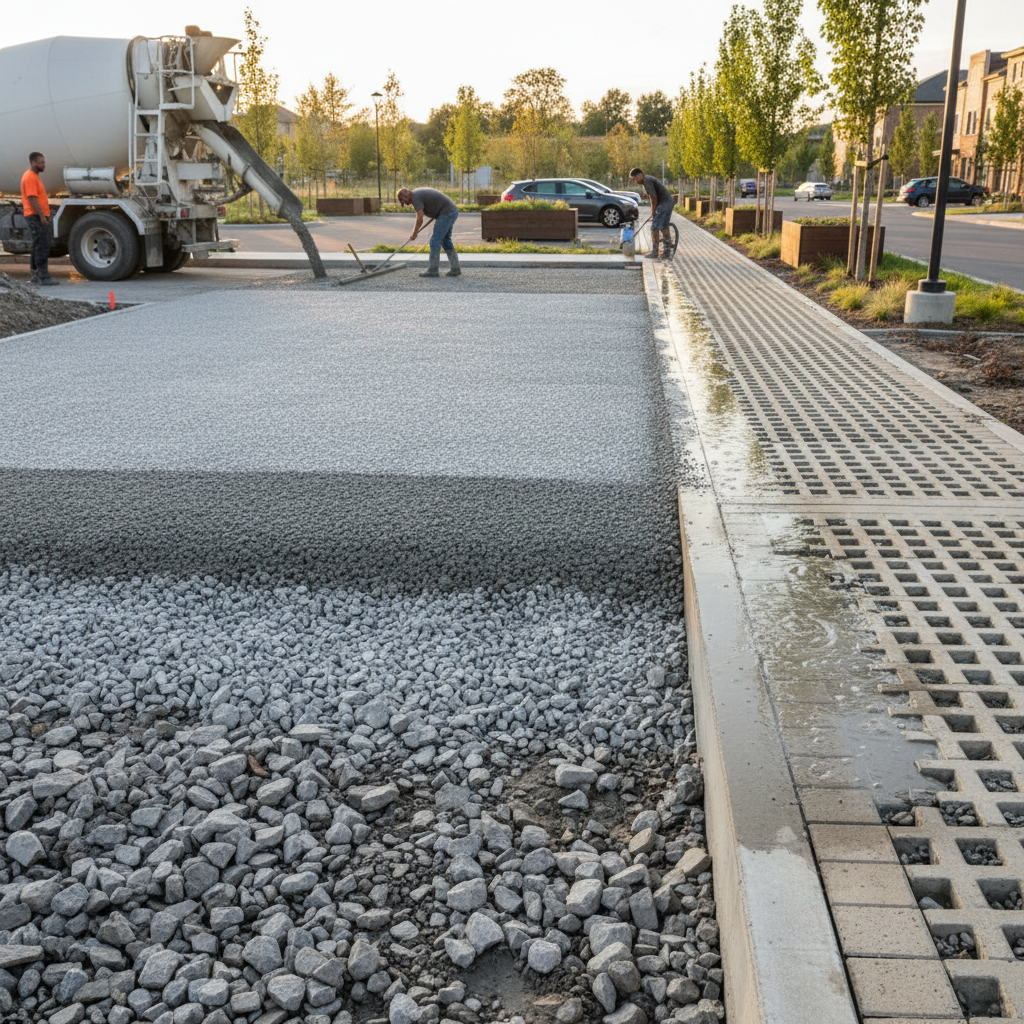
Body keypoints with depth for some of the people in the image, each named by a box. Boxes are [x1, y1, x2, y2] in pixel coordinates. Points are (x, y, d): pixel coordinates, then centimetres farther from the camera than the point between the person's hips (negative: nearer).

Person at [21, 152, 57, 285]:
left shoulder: (35, 176, 21)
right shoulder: (30, 177, -12)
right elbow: (31, 198, -19)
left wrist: (46, 215, 22)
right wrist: (42, 216, -24)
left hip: (40, 216, 11)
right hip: (35, 216, -11)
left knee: (38, 248, 11)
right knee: (42, 246, -14)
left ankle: (36, 276, 13)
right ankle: (43, 276, -16)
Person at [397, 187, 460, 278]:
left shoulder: (415, 197, -11)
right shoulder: (420, 192, 19)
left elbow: (420, 219, -14)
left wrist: (414, 234, -2)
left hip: (446, 213, -10)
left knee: (435, 241, -6)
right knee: (446, 241, 16)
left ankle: (433, 270, -4)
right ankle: (455, 269, 17)